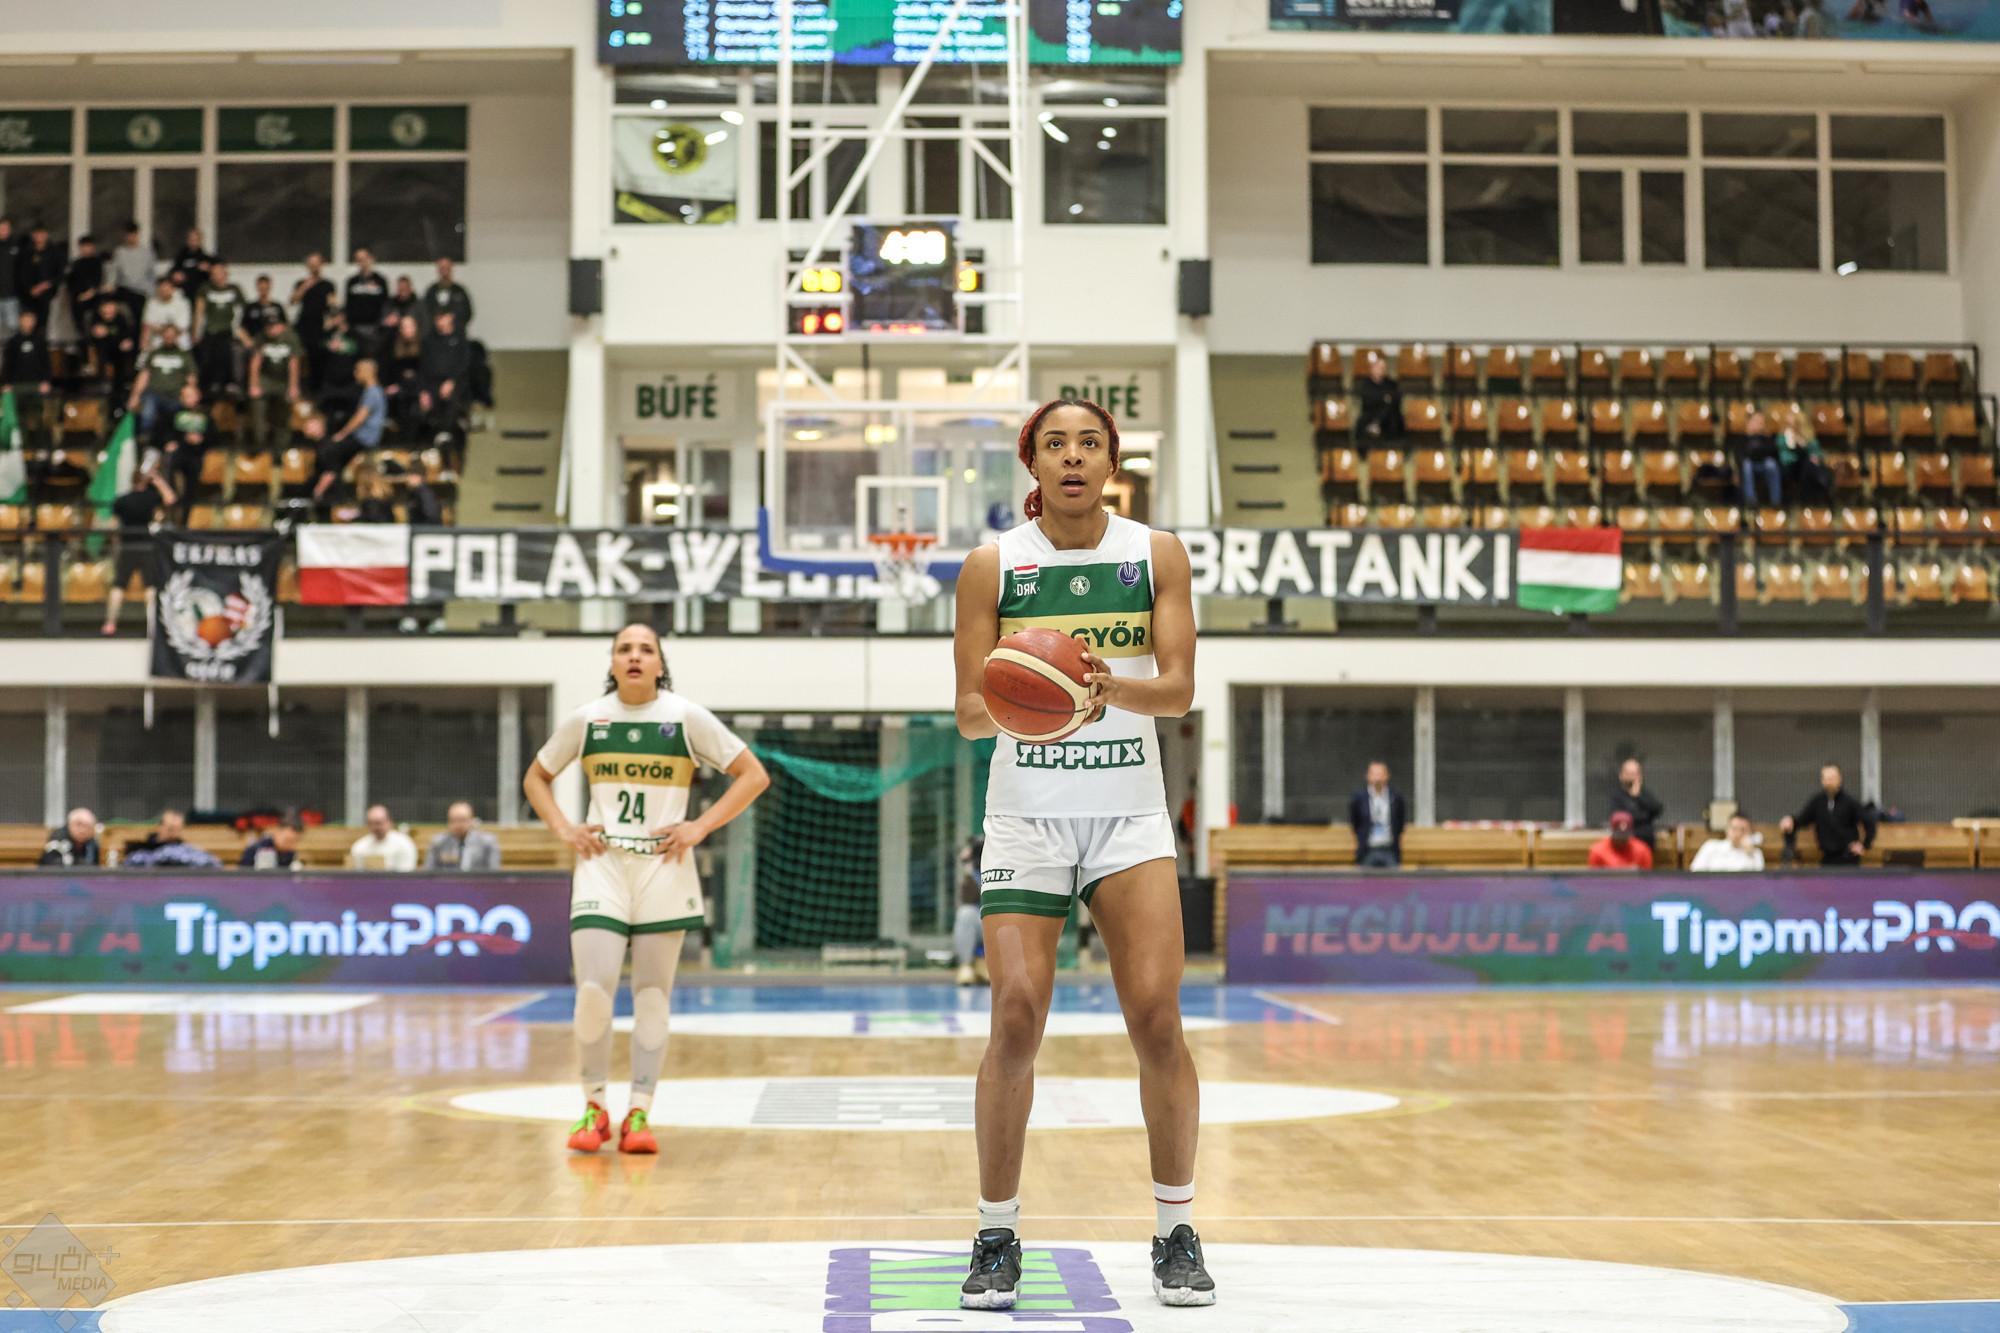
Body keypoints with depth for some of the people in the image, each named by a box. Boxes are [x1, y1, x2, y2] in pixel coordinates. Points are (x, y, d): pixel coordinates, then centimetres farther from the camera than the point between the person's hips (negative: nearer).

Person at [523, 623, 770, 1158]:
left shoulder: (687, 717, -1)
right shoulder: (585, 719, 4)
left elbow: (754, 776, 1)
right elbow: (536, 778, 18)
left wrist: (700, 826, -8)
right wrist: (563, 828, 2)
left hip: (663, 868, 0)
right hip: (602, 864, 1)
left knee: (652, 994, 2)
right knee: (593, 990, -11)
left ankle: (639, 1115, 10)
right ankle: (594, 1108, 6)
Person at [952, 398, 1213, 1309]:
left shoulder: (1157, 555, 2)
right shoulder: (993, 566, 0)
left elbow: (1179, 687, -5)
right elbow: (969, 712, -2)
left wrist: (1112, 686, -25)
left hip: (1130, 814, 1)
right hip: (1026, 815, -1)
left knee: (1156, 1018, -9)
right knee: (1016, 1018, -11)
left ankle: (1176, 1233, 7)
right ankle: (998, 1239, 4)